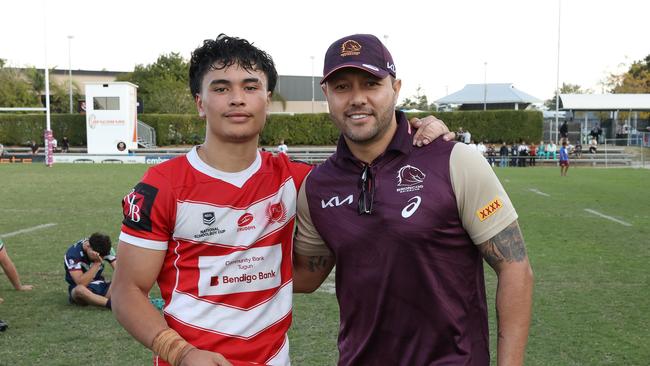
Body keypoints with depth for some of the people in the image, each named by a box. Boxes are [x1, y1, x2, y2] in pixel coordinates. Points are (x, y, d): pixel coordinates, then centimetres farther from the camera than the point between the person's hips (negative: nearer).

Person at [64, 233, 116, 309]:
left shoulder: (104, 249, -8)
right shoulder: (73, 254, -21)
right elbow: (81, 283, -29)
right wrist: (97, 263, -32)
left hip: (100, 285, 5)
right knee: (80, 289, -41)